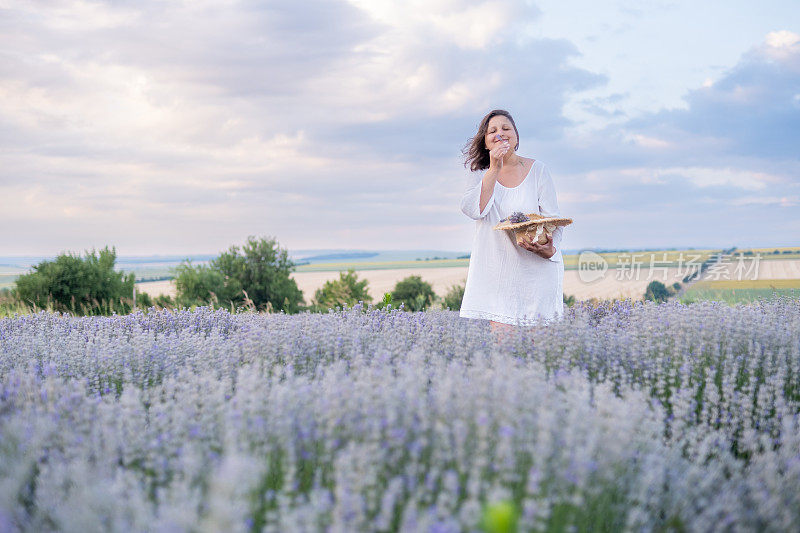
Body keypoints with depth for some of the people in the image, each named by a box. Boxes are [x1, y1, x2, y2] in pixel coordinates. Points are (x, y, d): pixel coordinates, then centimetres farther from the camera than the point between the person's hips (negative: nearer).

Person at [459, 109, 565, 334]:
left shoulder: (536, 170, 0)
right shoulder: (480, 173, 6)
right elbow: (472, 210, -12)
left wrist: (549, 249, -21)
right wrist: (495, 169, -15)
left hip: (536, 267, -1)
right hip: (497, 270, 1)